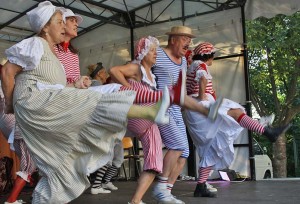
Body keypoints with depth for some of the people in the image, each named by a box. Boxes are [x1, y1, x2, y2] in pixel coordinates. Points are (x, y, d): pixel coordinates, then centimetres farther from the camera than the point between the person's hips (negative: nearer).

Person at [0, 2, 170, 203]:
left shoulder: (49, 51, 23)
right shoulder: (35, 45, -5)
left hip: (46, 109, 10)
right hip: (34, 102, -10)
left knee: (60, 168, 9)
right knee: (93, 105, -23)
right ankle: (152, 112, -34)